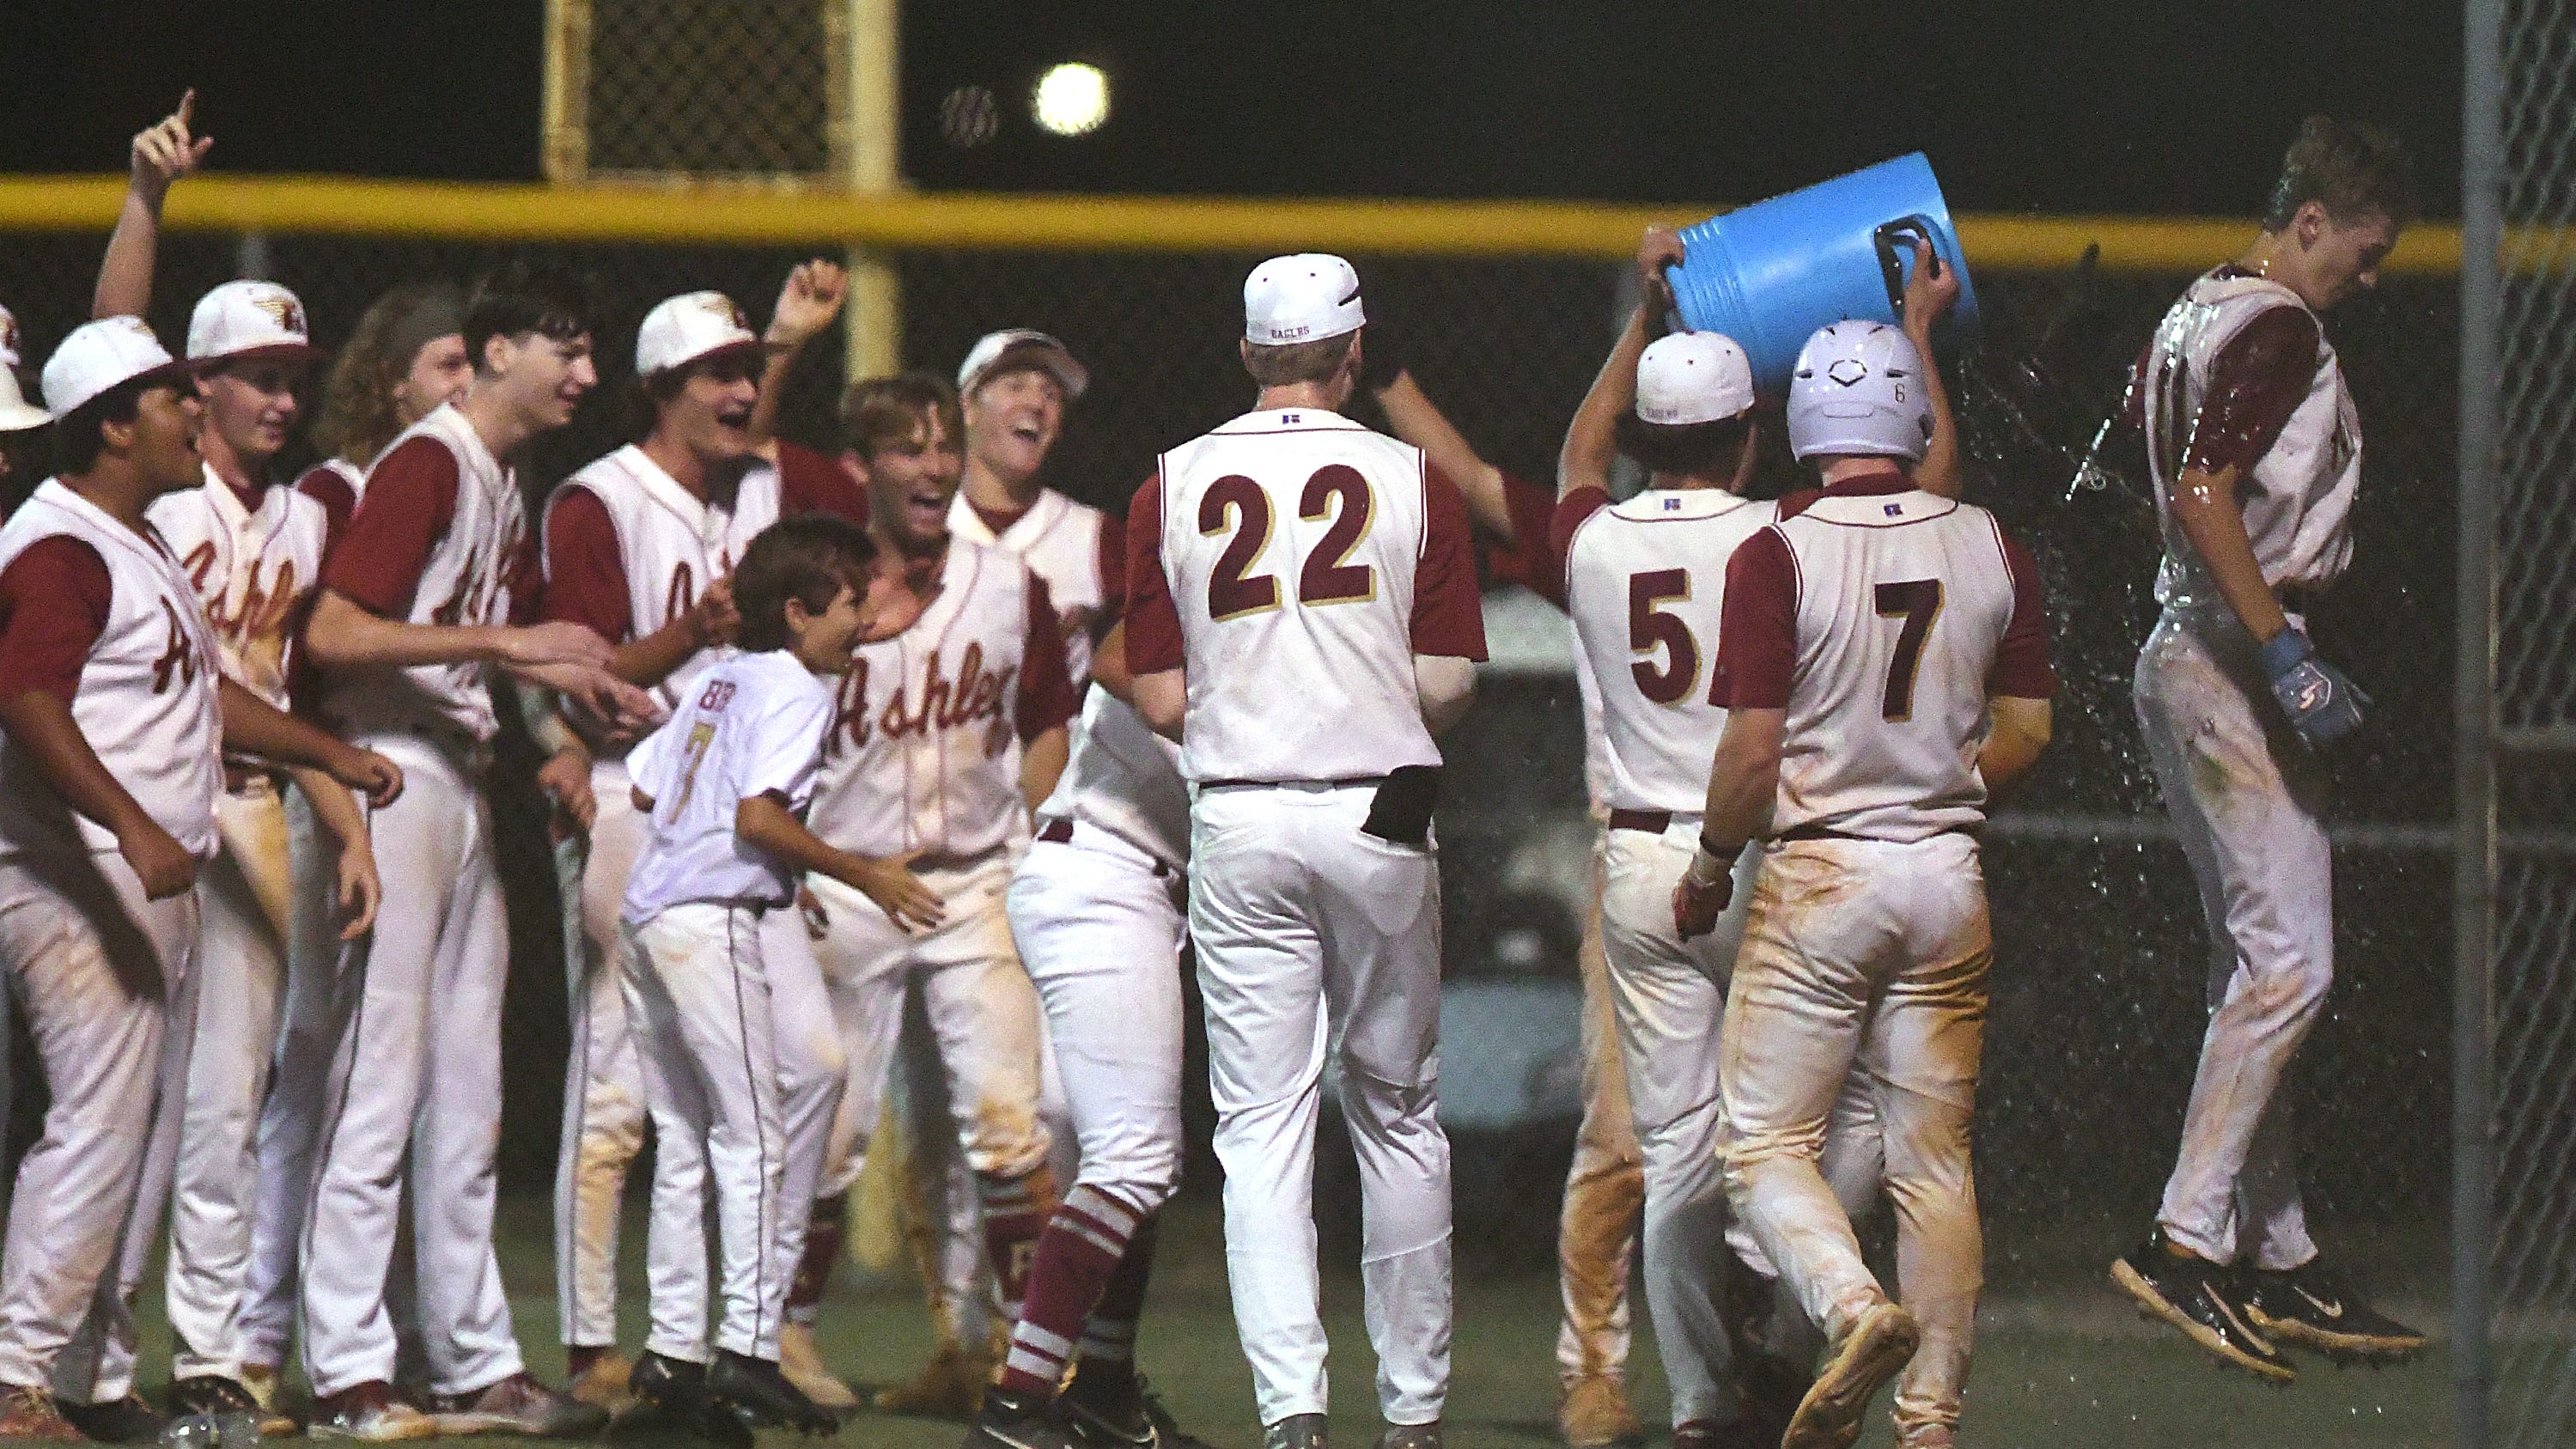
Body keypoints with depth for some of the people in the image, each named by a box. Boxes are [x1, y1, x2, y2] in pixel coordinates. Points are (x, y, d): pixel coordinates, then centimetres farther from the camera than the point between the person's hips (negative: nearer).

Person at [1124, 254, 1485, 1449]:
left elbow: (1160, 700, 0)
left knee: (1262, 1126, 0)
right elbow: (1449, 682, -5)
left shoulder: (1175, 487, 1)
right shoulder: (1410, 480, -2)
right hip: (1380, 819, 0)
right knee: (1398, 1115, 13)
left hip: (1239, 827, 0)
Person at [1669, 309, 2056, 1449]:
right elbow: (2026, 731, 6)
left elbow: (1754, 753, -13)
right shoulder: (1988, 549, 1)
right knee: (1932, 1160, 8)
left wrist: (1709, 870, 2)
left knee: (1764, 1144, 1)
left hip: (1819, 877, -4)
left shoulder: (1778, 558, -11)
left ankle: (1854, 1308, -24)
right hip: (1949, 882, 4)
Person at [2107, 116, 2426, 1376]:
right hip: (2232, 661, -11)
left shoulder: (2192, 316, 16)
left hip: (2180, 651, 11)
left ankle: (2275, 1264, 14)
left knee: (2252, 967, 12)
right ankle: (2184, 1243, -18)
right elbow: (2204, 494, -25)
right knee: (2287, 962, -12)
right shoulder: (2279, 332, -14)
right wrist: (2284, 653, -26)